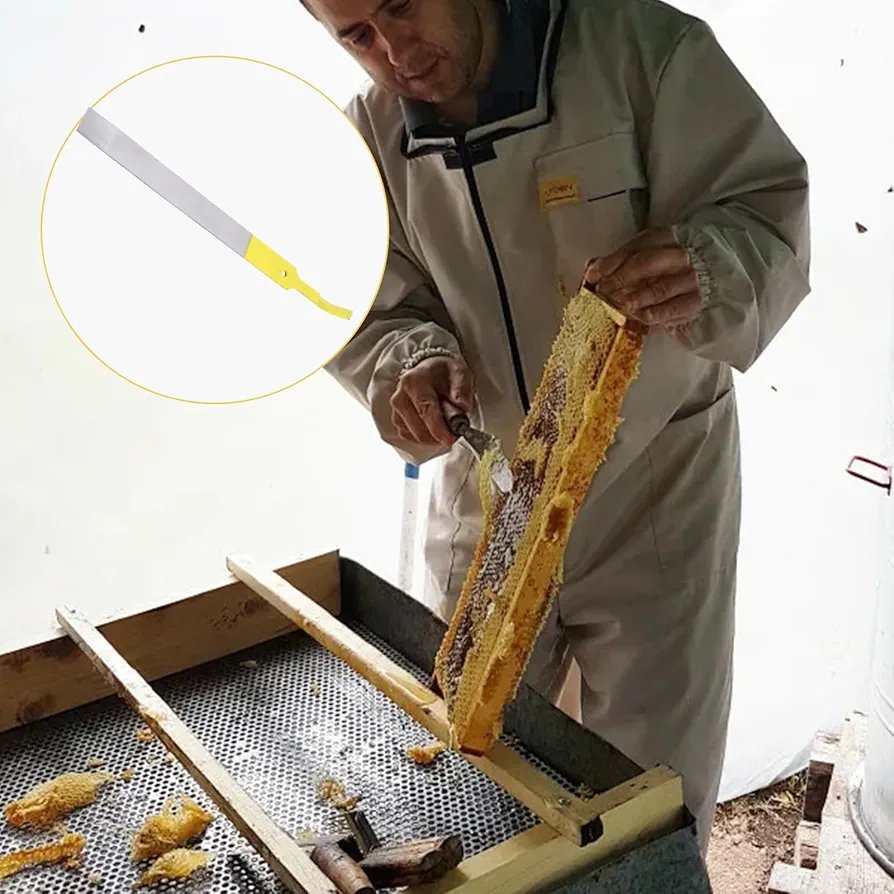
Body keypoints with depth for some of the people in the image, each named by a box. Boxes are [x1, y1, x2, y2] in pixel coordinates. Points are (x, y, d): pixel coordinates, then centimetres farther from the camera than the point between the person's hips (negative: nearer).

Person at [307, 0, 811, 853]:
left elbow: (770, 208, -15)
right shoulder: (369, 134, -2)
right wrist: (414, 362, -23)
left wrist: (703, 274, -38)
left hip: (651, 491, -3)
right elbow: (369, 309, 1)